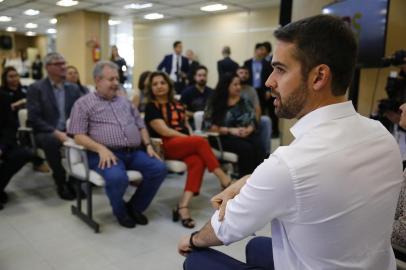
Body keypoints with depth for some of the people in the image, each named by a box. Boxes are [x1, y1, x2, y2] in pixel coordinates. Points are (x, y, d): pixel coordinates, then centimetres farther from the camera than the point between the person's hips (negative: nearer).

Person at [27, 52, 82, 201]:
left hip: (70, 131, 4)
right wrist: (55, 132, -23)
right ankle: (61, 183, -18)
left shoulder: (73, 88, 12)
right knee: (52, 141, -38)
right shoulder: (36, 88, -2)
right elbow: (34, 118, -11)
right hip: (46, 133, -3)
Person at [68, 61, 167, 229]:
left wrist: (148, 145, 6)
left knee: (159, 169, -19)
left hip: (134, 152, 5)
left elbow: (141, 126, 25)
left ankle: (135, 206, 4)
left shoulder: (125, 102, 23)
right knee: (117, 177, -36)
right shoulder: (84, 103, 5)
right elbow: (78, 136, -5)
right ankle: (120, 211, 0)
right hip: (106, 154, -5)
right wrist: (101, 148, -21)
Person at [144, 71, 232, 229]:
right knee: (201, 142, -30)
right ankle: (224, 180, -21)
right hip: (166, 146, -5)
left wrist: (192, 138, -1)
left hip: (186, 144, 5)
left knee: (198, 161, -30)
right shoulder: (151, 107, 3)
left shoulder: (177, 105, 23)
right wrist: (191, 139, -10)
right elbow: (164, 131, -8)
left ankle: (183, 207, -37)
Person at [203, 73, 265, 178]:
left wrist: (248, 130, -15)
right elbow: (208, 125, -5)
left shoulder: (244, 102, 13)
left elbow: (253, 121, 9)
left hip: (246, 135, 4)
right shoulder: (216, 103, 2)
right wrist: (230, 130, -14)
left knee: (258, 146, -28)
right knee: (246, 148, -31)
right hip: (224, 137, -3)